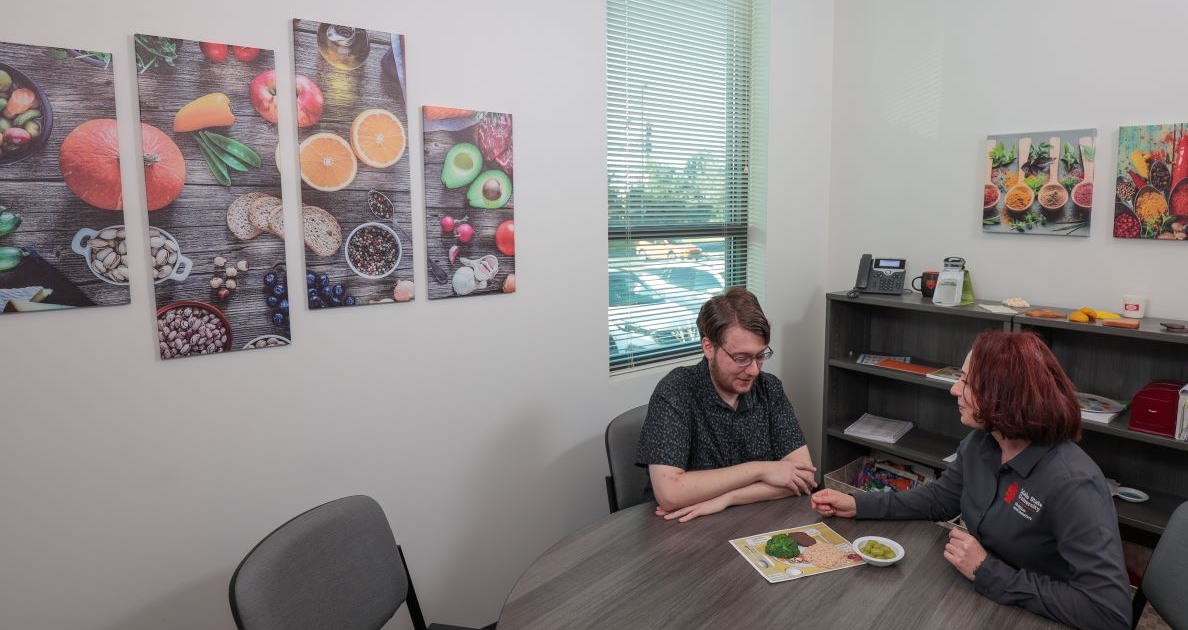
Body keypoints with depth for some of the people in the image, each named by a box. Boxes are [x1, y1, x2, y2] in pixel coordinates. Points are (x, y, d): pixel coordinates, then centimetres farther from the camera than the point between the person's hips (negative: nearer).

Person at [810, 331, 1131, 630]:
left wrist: (989, 574, -26)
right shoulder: (978, 443, -7)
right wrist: (857, 505, 0)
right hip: (976, 598, 6)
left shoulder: (1072, 485, -28)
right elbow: (940, 498, 10)